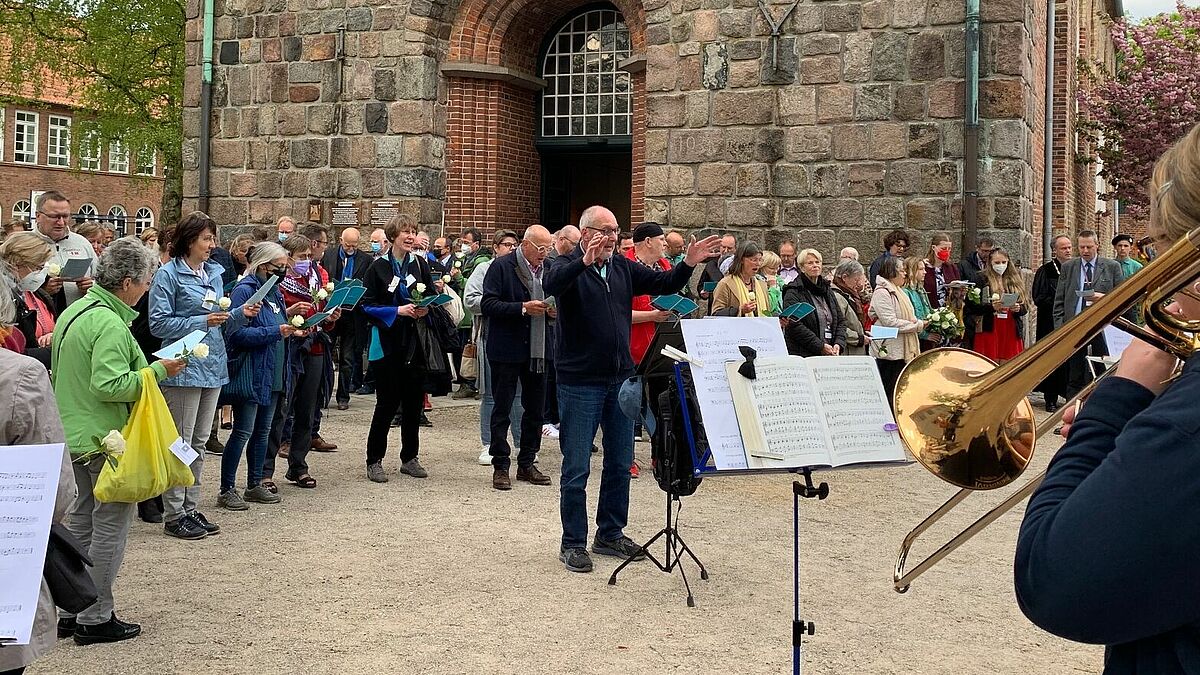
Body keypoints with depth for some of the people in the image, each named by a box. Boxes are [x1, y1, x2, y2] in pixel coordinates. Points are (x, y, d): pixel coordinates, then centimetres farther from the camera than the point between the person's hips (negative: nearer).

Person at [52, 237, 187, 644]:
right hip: (106, 439, -10)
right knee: (109, 528, 1)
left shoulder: (74, 312, 10)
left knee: (80, 523, 17)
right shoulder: (109, 324, -21)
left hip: (73, 435, 10)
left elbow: (61, 374, 18)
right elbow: (109, 385, -28)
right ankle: (95, 619, 8)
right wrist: (158, 371, -19)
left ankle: (71, 611, 26)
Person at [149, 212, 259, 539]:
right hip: (184, 368, -7)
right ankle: (173, 516, 6)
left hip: (213, 365, 7)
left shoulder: (214, 273, 14)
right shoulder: (169, 274, -8)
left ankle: (191, 508, 21)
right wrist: (202, 322, -18)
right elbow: (159, 323, -13)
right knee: (180, 443, -2)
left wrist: (240, 314, 1)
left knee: (199, 442, 13)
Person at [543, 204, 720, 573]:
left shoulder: (623, 267, 9)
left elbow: (663, 283, 11)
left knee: (620, 464, 14)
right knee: (577, 468, 1)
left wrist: (688, 265, -7)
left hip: (621, 378, 6)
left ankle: (610, 535, 28)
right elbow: (551, 284, -30)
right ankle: (573, 543, 13)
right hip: (580, 382, -6)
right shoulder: (568, 265, -8)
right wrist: (584, 262, -46)